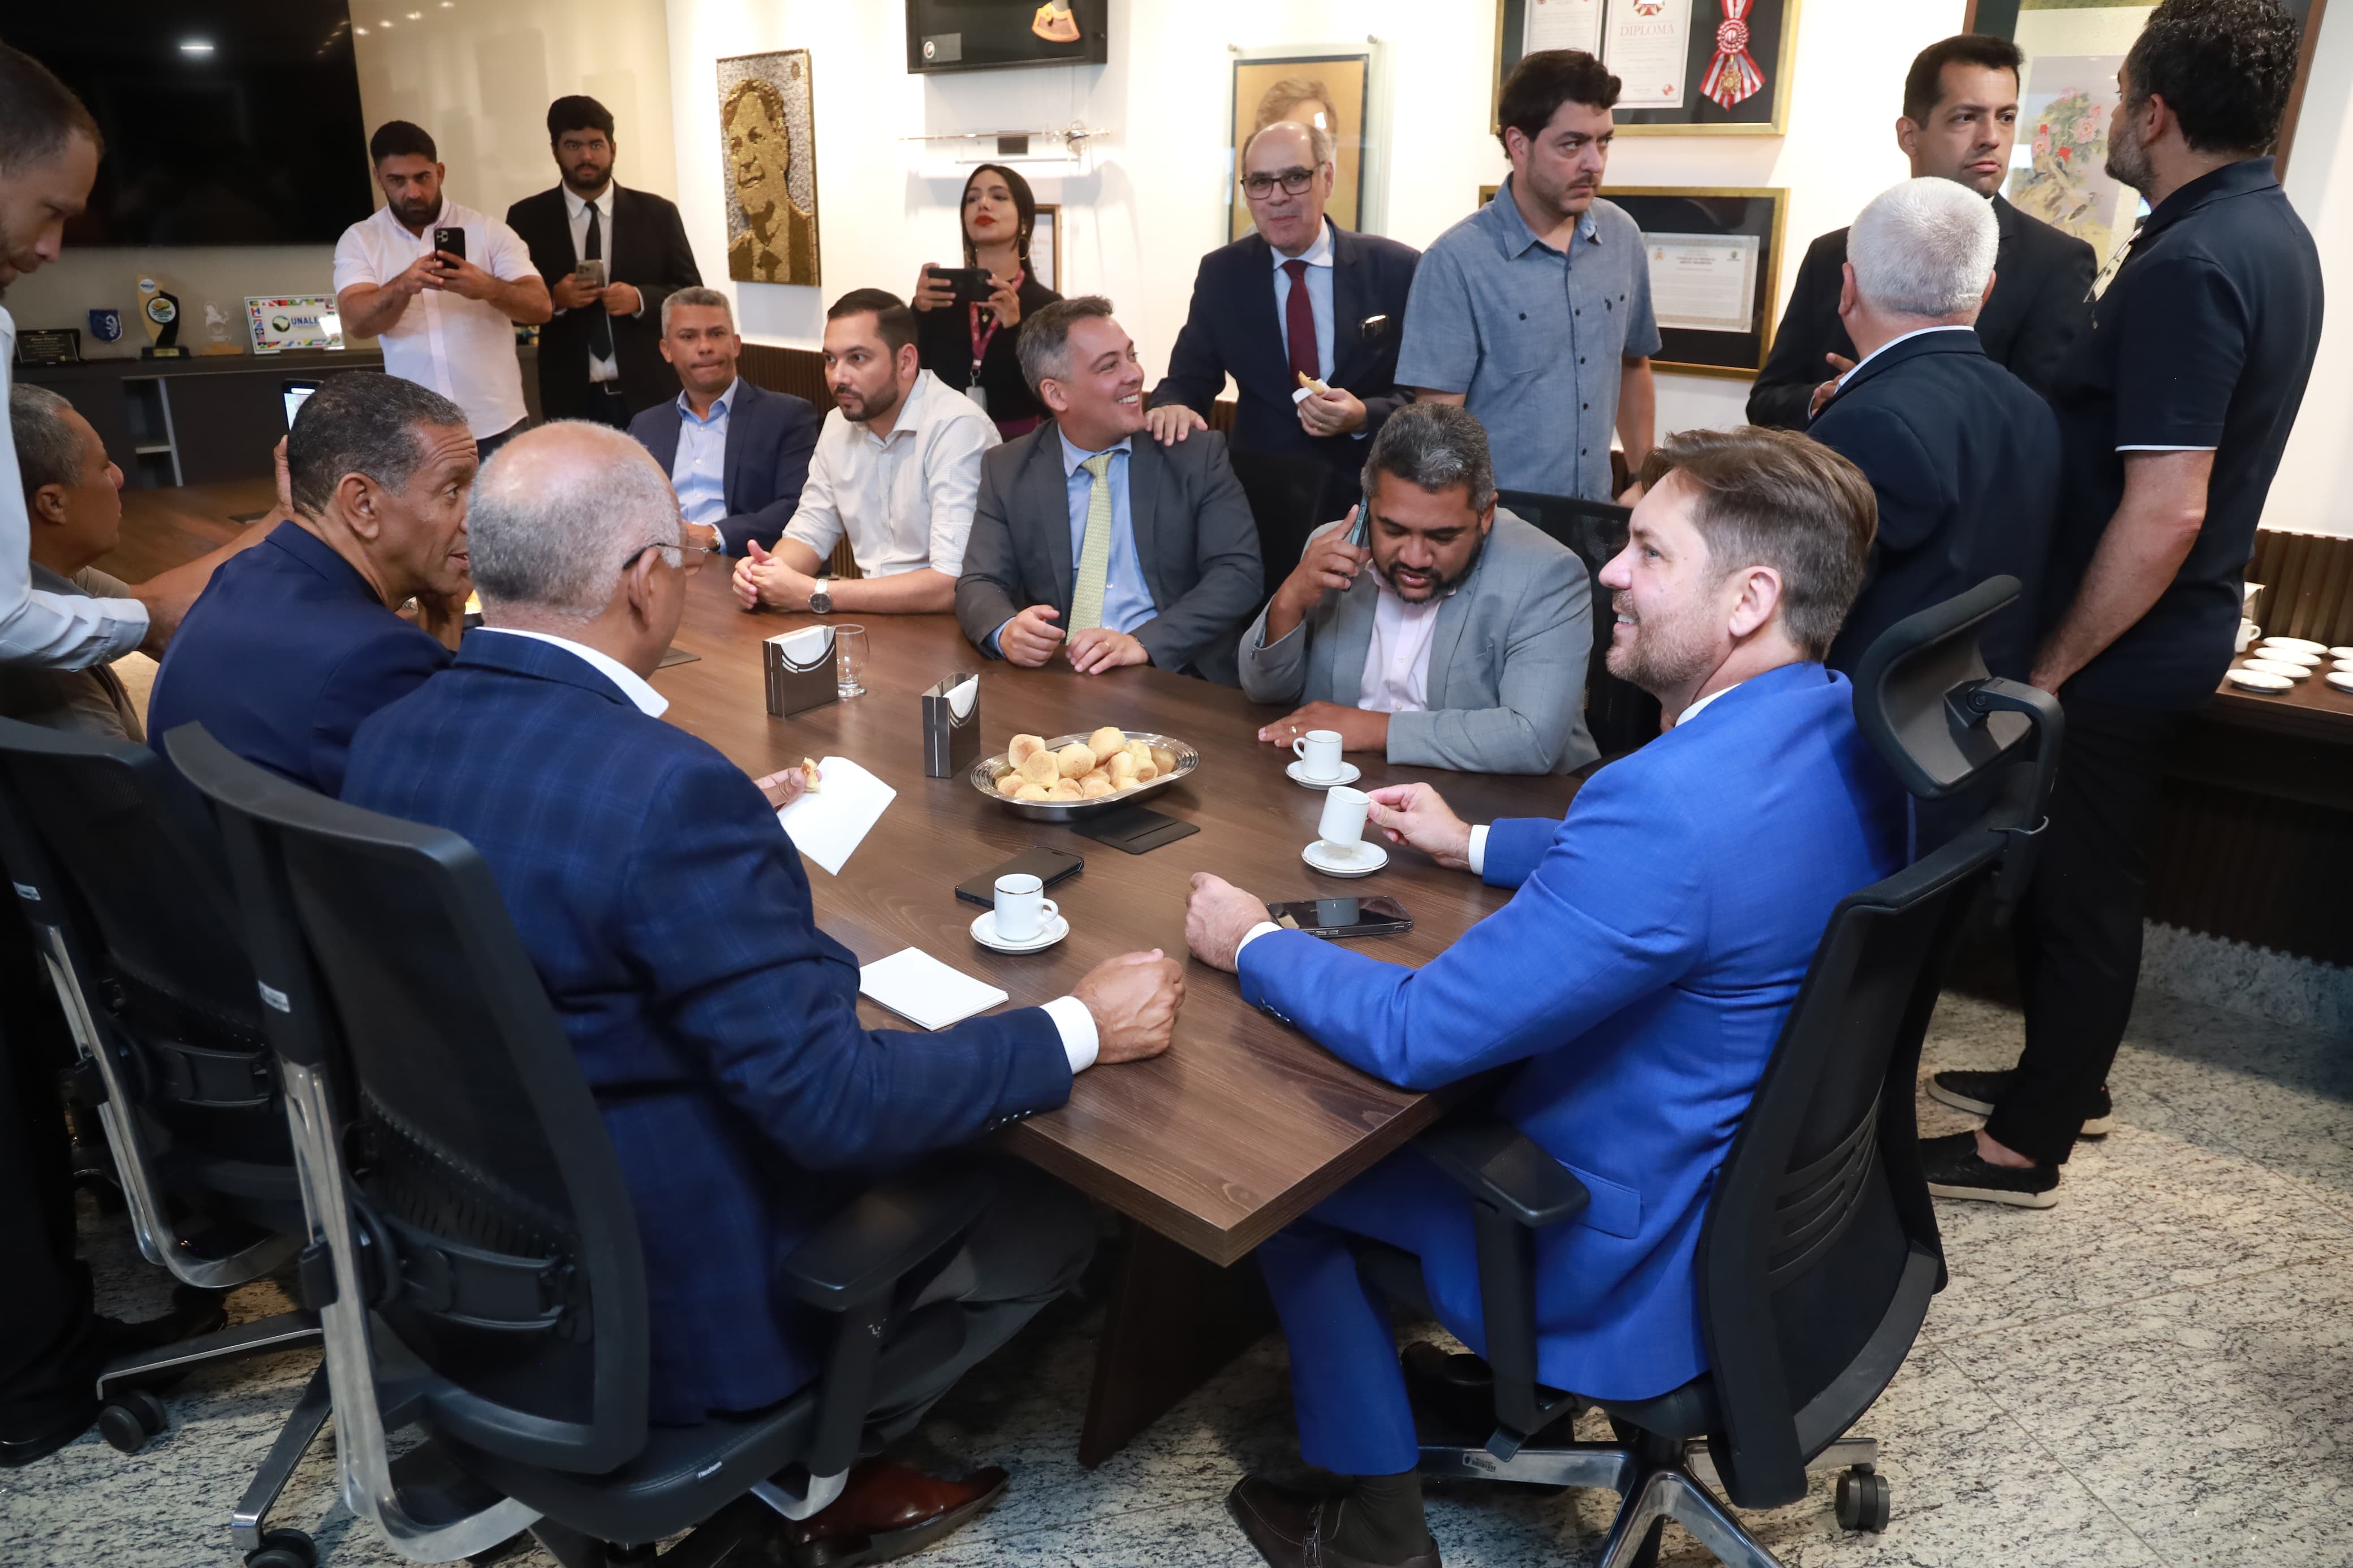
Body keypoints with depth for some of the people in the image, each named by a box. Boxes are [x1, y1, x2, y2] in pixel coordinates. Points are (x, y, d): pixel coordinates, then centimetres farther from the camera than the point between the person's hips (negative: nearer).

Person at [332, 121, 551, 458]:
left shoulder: (487, 230, 1)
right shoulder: (358, 240, 4)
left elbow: (541, 306, -6)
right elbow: (357, 322, -9)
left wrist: (488, 288, -26)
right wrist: (403, 286, -27)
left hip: (496, 424, 0)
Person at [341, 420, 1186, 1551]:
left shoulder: (388, 738, -6)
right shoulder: (665, 787, -32)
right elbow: (833, 1104, -28)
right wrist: (1080, 1030, -17)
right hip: (677, 1293, -8)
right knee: (1054, 1215, 10)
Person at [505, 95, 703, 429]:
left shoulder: (657, 213, 5)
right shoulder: (527, 217, 5)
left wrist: (640, 299, -14)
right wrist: (554, 298, -14)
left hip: (646, 392, 0)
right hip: (570, 396, 0)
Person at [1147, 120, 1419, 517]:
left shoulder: (1397, 269, -1)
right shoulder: (1221, 274, 6)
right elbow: (1188, 378, 6)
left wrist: (1365, 417, -18)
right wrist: (1174, 407, -18)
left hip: (1372, 499, -3)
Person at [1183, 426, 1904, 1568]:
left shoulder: (1673, 804, -36)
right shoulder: (1842, 726, -6)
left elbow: (1415, 1036, -29)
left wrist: (1252, 944, -13)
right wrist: (1476, 845, 15)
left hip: (1642, 1263, -9)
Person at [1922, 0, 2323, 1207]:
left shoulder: (2188, 266, -23)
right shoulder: (2271, 233, 9)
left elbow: (2164, 514, -28)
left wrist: (2051, 671, -19)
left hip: (2119, 652, -9)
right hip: (2172, 639, 9)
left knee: (2077, 891, 3)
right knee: (2080, 876, 22)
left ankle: (2027, 1146, 19)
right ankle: (2065, 1079, 39)